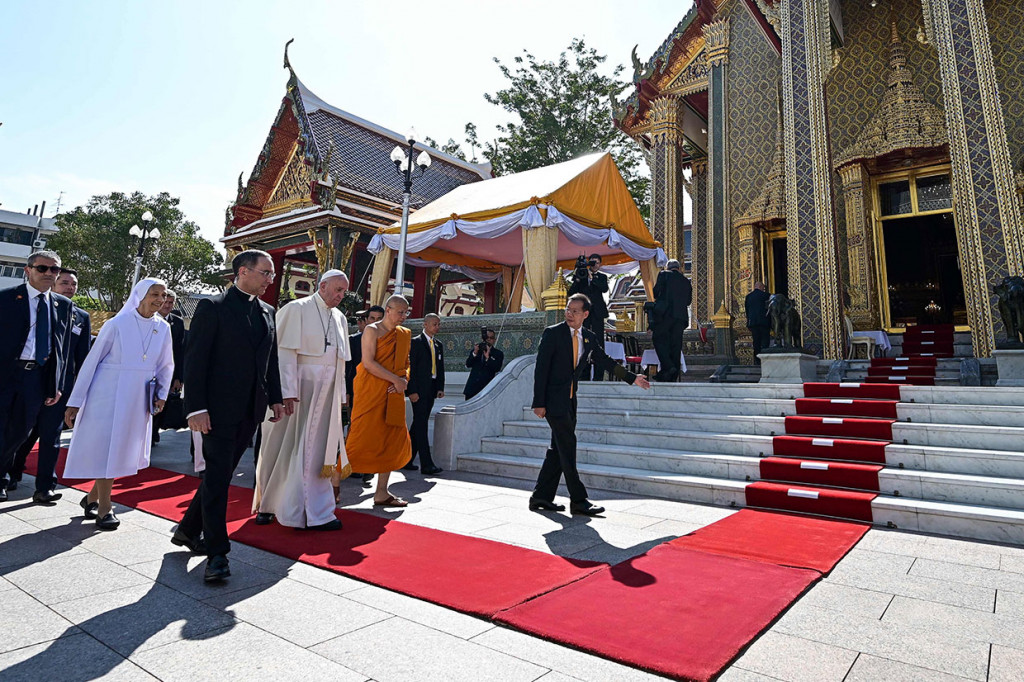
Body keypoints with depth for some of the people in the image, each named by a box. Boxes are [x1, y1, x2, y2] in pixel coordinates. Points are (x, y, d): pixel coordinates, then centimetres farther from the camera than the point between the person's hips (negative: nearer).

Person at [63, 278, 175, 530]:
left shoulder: (163, 328, 2)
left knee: (124, 450, 11)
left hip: (139, 401, 5)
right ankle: (104, 508, 11)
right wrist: (75, 402, -6)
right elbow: (92, 361, -6)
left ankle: (92, 498, 31)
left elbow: (166, 366, 14)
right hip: (108, 394, -4)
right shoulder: (117, 324, -9)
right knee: (106, 448, -1)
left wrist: (162, 394, 3)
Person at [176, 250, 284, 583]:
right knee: (218, 478, -3)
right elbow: (195, 359, -11)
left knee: (221, 475, 16)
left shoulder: (267, 312, 13)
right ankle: (217, 554, 5)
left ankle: (188, 530, 35)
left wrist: (275, 398, 11)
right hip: (219, 409, -6)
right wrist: (196, 408, -17)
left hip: (250, 411, 7)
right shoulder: (212, 307, -7)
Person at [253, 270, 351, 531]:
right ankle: (267, 504, 23)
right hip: (298, 387, -5)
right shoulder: (297, 309, -6)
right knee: (282, 446, 6)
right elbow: (286, 352, -12)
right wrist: (288, 391, -19)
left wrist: (340, 395, 11)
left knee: (316, 449, 6)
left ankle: (316, 512, 13)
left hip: (326, 392, 5)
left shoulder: (339, 318, 12)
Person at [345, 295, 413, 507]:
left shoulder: (404, 334, 15)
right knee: (361, 438, -7)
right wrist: (396, 379, -17)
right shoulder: (372, 330, -4)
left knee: (394, 441, 5)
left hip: (393, 395, 7)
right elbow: (368, 362, -14)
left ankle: (381, 493, 13)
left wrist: (404, 380, -3)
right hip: (371, 391, -7)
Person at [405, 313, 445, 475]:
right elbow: (411, 367, -9)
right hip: (419, 389, -7)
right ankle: (427, 465, -9)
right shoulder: (415, 342, -4)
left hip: (431, 390, 7)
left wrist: (440, 388, 6)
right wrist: (412, 391, -15)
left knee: (418, 425, 11)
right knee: (421, 425, -8)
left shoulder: (439, 345, 17)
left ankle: (407, 460, 19)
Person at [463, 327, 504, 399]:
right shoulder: (476, 349, 15)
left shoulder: (498, 354, 6)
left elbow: (497, 369, -9)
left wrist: (487, 357, -16)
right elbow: (468, 364, 6)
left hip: (486, 388, -3)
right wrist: (475, 353, -9)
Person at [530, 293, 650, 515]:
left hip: (570, 399, 7)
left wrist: (632, 378, 18)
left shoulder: (589, 338, 9)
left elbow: (604, 362, 20)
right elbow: (541, 368, -11)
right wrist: (539, 403, -15)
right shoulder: (552, 333, -8)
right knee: (567, 445, -7)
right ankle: (578, 500, 0)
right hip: (553, 398, -6)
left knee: (559, 449, 9)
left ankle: (541, 497, 18)